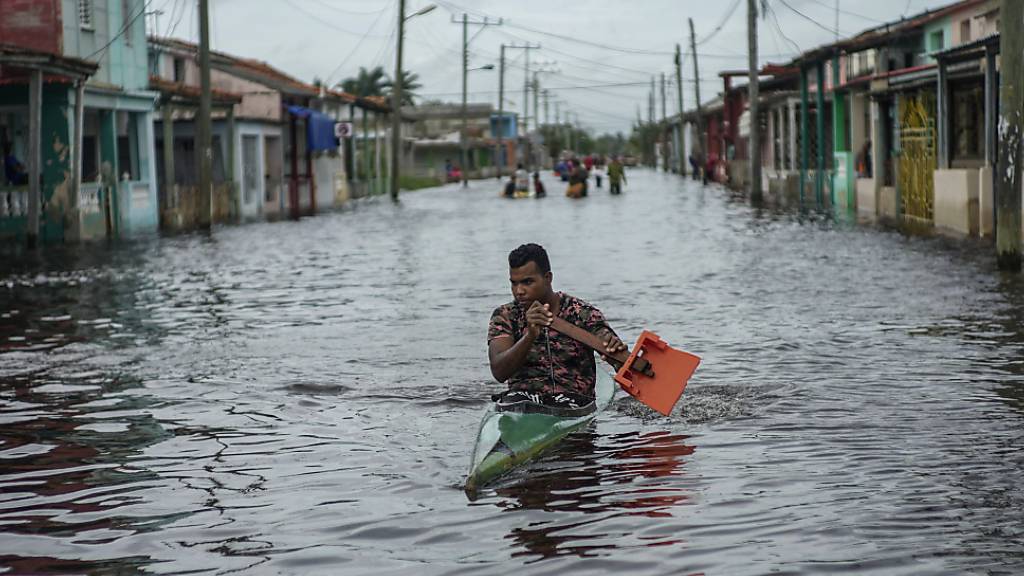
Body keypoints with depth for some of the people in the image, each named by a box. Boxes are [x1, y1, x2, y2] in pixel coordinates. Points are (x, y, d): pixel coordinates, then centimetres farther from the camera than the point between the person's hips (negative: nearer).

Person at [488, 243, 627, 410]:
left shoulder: (583, 314, 2)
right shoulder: (505, 316, 6)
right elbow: (499, 373, -10)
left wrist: (617, 350, -33)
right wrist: (530, 336, -26)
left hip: (574, 403, 0)